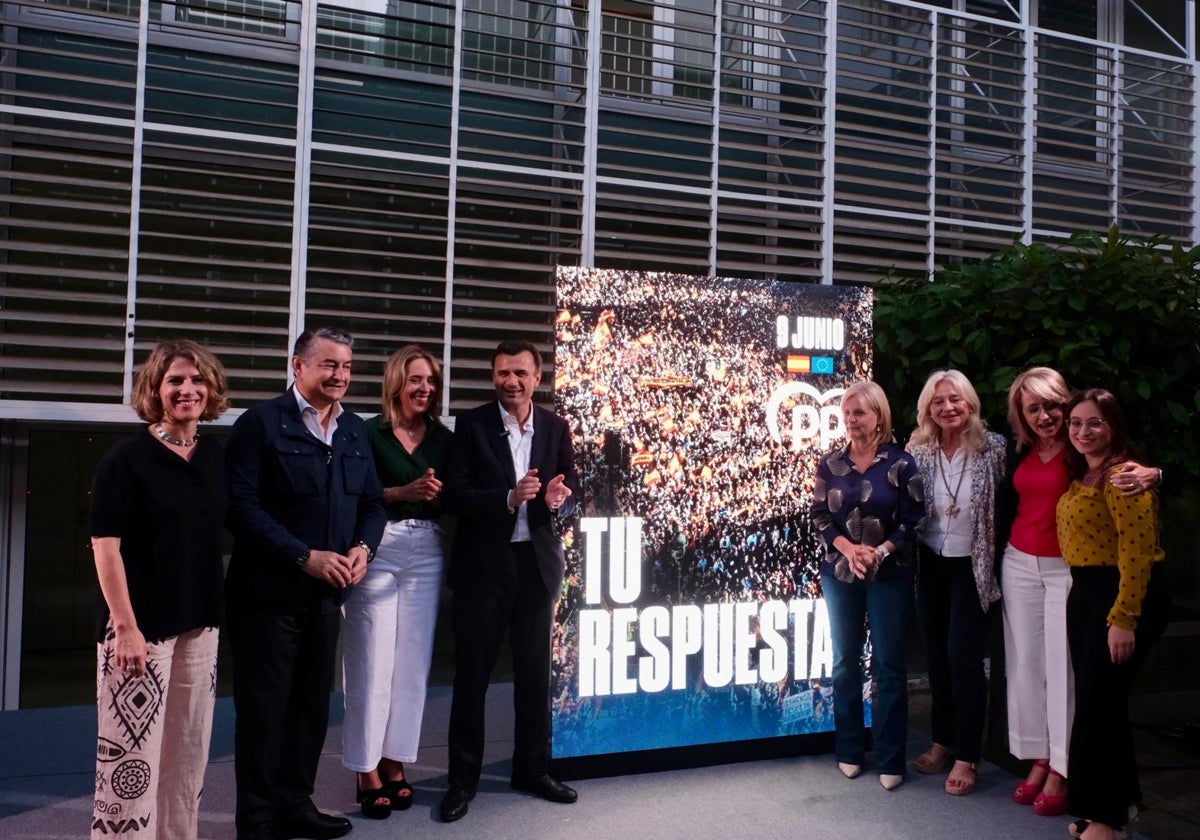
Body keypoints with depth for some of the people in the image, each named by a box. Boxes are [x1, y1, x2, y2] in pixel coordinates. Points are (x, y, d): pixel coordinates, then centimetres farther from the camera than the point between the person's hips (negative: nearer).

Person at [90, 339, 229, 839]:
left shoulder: (216, 457, 6)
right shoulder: (126, 458, -10)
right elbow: (105, 547, -13)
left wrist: (217, 608, 10)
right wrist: (126, 627, -17)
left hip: (200, 623, 6)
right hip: (141, 624, -6)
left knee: (189, 748, 14)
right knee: (133, 748, -1)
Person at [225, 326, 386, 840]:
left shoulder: (355, 431, 10)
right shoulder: (261, 423, -9)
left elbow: (372, 502, 12)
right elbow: (242, 506, -16)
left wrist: (363, 547, -8)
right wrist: (306, 556, -20)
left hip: (327, 592, 6)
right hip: (268, 592, -6)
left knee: (313, 704, 15)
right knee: (264, 708, 4)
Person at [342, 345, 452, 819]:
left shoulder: (443, 438, 11)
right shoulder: (369, 433, -2)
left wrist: (436, 495, -8)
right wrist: (403, 491, -16)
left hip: (427, 553, 4)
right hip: (378, 551, -4)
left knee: (412, 663, 6)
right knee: (372, 663, -2)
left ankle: (395, 763, 18)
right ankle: (366, 770, 9)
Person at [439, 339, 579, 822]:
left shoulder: (555, 428, 4)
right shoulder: (472, 425, -5)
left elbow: (570, 495, 5)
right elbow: (457, 496, -11)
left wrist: (557, 501, -18)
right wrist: (509, 498, -26)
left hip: (538, 562, 3)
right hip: (483, 563, -3)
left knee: (534, 672, 14)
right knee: (472, 673, 6)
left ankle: (531, 770, 30)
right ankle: (463, 779, 20)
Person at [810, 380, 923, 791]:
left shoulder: (900, 463, -5)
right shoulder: (830, 463, 1)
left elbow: (913, 520, -5)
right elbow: (819, 515, 0)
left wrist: (881, 551, -19)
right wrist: (848, 548, -15)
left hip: (889, 575, -2)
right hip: (839, 573, 2)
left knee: (888, 665, 2)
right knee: (845, 661, 10)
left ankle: (890, 760, 13)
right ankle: (849, 750, 24)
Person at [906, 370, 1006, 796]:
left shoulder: (993, 448, -10)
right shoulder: (918, 450, -2)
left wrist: (996, 555, -8)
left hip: (971, 567, -3)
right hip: (930, 565, 4)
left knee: (964, 659, -3)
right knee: (937, 656, 13)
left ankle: (967, 755, 11)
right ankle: (942, 740, 29)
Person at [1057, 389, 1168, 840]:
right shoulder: (1080, 476, 11)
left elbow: (1138, 551, -22)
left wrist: (1124, 619, -23)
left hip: (1123, 595, -9)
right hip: (1085, 592, 9)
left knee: (1096, 703, -4)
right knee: (1098, 701, 14)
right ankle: (1121, 799, 29)